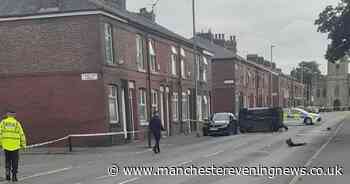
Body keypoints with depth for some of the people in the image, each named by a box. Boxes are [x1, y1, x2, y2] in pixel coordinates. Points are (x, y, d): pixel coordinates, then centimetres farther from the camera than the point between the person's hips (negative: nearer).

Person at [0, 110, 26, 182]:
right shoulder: (17, 123, -1)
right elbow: (22, 134, -1)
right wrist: (23, 144, 7)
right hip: (15, 145, -2)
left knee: (7, 160, 19)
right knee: (15, 161, 8)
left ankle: (7, 170, 1)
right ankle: (14, 176, 7)